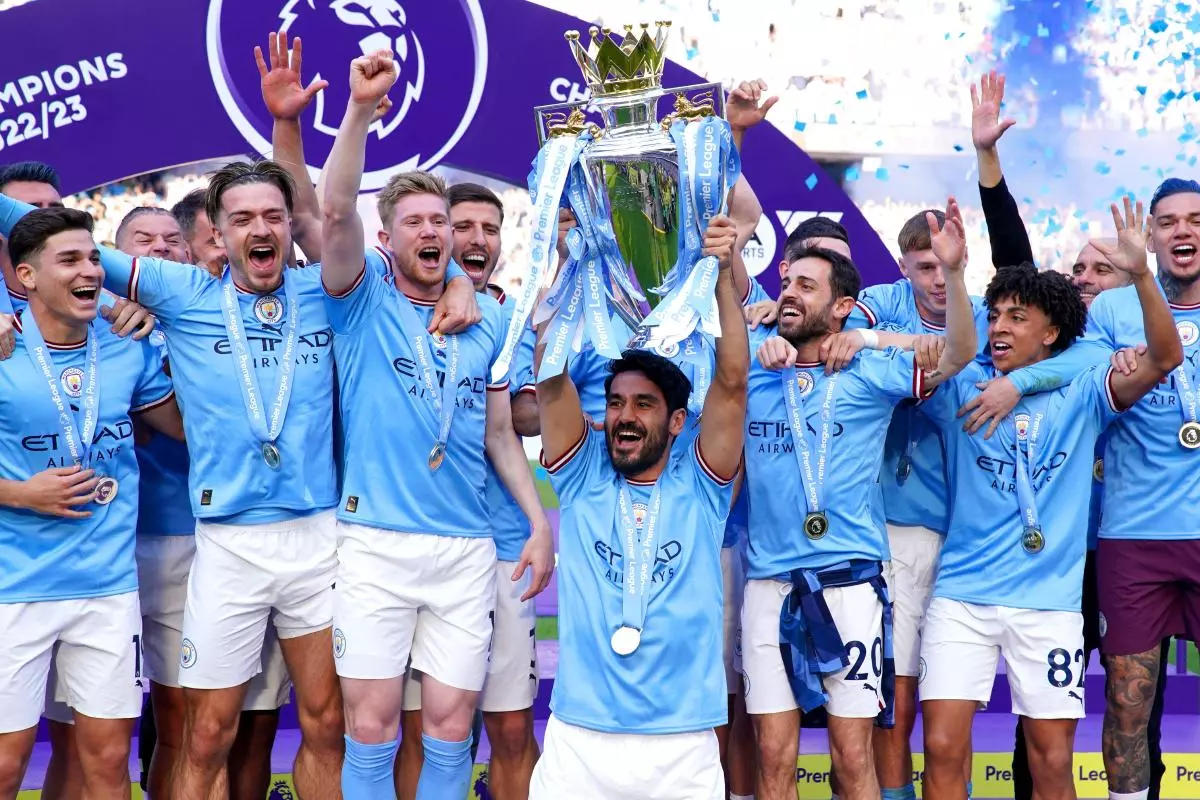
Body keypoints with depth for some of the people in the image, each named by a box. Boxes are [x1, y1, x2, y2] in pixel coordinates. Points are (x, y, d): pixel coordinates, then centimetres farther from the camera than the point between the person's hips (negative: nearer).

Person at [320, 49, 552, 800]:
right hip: (376, 542, -2)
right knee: (371, 725, 0)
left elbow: (500, 434, 14)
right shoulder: (363, 302, 1)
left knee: (451, 723, 4)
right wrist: (361, 110, -28)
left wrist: (541, 520, 6)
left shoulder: (489, 321, 10)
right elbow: (337, 212, -17)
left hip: (467, 547, 3)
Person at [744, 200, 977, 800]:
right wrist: (761, 342, -3)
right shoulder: (754, 373, 8)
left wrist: (954, 272, -26)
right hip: (768, 582, 3)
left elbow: (957, 354, -10)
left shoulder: (869, 376, 0)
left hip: (847, 581, -2)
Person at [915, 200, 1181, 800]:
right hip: (961, 596, 0)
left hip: (1050, 601, 0)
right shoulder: (962, 392, 4)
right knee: (942, 749, -5)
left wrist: (1141, 274, -24)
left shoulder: (1080, 397, 3)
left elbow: (1164, 357, -9)